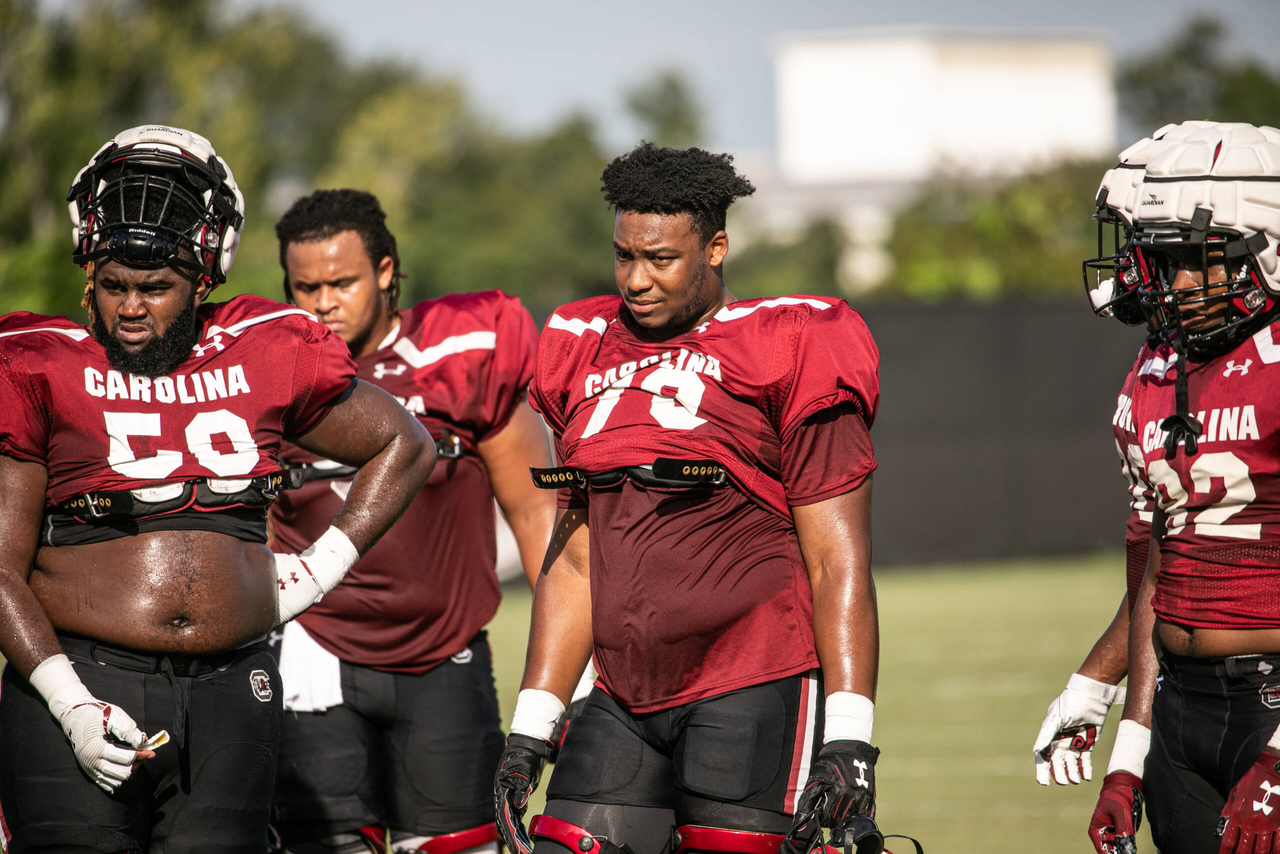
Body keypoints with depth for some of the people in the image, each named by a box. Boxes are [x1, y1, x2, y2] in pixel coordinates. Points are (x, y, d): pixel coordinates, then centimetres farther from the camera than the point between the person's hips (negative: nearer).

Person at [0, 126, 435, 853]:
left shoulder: (268, 355, 8)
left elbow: (404, 447, 23)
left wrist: (317, 573, 12)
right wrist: (72, 706, -13)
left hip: (229, 704, 2)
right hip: (78, 684, -2)